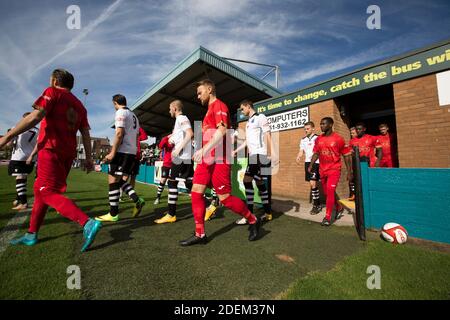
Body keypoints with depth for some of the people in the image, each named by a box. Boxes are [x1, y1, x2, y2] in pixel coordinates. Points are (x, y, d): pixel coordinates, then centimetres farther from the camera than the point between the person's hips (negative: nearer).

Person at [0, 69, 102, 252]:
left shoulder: (53, 92, 1)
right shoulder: (79, 105, 19)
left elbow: (35, 116, -13)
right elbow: (85, 134, 12)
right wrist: (88, 158, 10)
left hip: (51, 150, -8)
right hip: (68, 153, 8)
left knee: (48, 193, -8)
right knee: (40, 190, 18)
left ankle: (88, 223, -23)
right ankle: (31, 235, 26)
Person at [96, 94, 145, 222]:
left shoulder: (120, 112, -3)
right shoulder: (134, 116, 22)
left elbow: (120, 133, -15)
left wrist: (112, 153, -16)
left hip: (122, 151, -8)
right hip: (132, 153, 8)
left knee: (113, 180, -2)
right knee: (121, 180, 15)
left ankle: (113, 214, 3)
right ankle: (137, 200, -1)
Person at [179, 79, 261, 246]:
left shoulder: (218, 105, -5)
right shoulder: (210, 109, 24)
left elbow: (222, 131, -21)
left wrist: (204, 150, -27)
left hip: (218, 160, -9)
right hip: (206, 160, 9)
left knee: (225, 198, -5)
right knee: (196, 193, 3)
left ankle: (253, 221, 18)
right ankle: (199, 234, 12)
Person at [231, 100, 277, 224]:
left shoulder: (260, 117, -2)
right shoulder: (248, 122, 23)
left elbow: (267, 135, -10)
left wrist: (271, 152, -19)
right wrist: (236, 150, 26)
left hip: (260, 154, -9)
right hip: (253, 155, 9)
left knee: (247, 181, -14)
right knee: (259, 182, 10)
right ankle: (268, 213, 20)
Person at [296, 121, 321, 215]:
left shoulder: (318, 138, -4)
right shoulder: (303, 140, 14)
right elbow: (301, 151, 12)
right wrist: (298, 157, -7)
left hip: (316, 163, -6)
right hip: (307, 162, 6)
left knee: (313, 183, -11)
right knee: (312, 184, 11)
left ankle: (316, 205, 2)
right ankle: (318, 204, 24)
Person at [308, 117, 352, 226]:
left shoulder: (338, 139, -8)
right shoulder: (318, 139, 4)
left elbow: (346, 156, -4)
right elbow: (316, 153, 12)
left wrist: (349, 172, -5)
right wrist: (311, 165, -1)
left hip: (334, 169, -5)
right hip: (322, 170, 5)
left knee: (330, 191, -14)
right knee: (327, 192, 14)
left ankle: (327, 217, -3)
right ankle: (339, 208, 40)